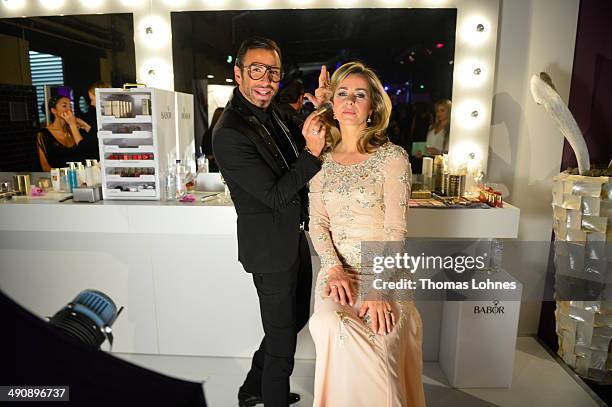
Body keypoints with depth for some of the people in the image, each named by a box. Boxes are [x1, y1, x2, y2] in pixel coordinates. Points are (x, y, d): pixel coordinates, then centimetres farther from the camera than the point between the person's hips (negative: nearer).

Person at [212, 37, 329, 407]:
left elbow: (299, 136, 17)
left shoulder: (271, 111, 2)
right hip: (271, 248, -9)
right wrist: (311, 152, -28)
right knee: (282, 335, 10)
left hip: (294, 239, 9)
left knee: (296, 317, 25)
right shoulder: (229, 133, -23)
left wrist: (318, 106, -1)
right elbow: (275, 195, -23)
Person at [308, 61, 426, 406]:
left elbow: (396, 230, -10)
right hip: (338, 269, 3)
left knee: (377, 343, -24)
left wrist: (379, 290, -19)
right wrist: (335, 269, -11)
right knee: (330, 325, -24)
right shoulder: (322, 161, 8)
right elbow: (317, 223, 5)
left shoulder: (393, 157, -5)